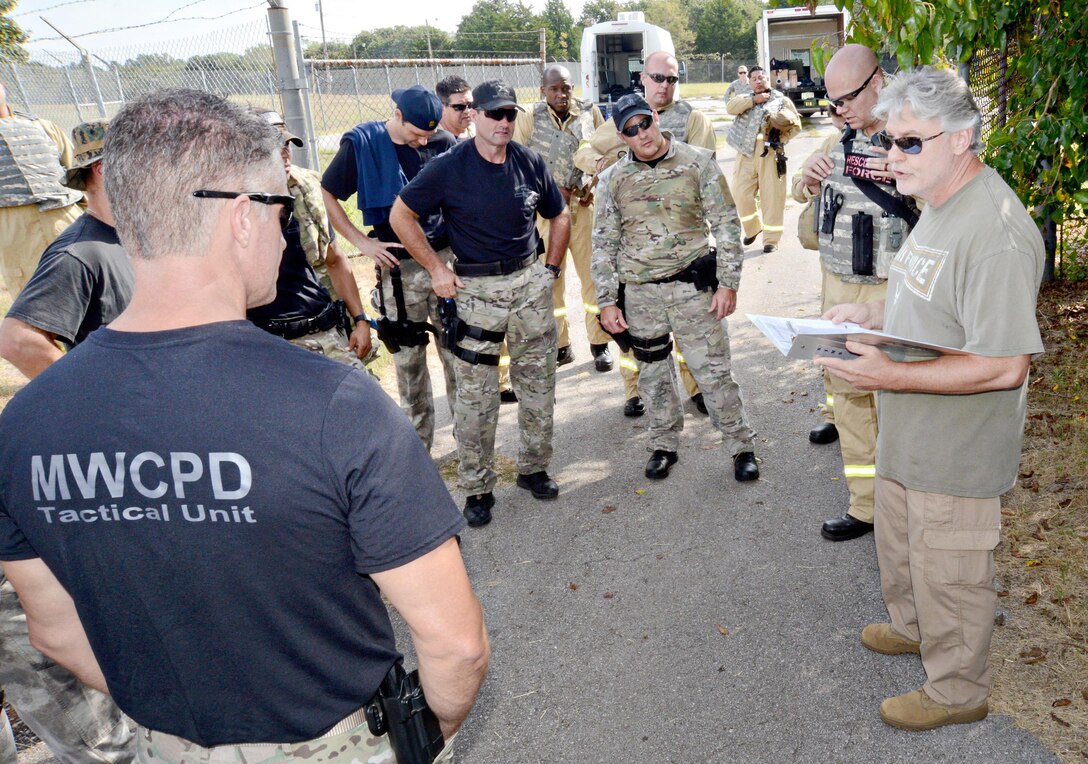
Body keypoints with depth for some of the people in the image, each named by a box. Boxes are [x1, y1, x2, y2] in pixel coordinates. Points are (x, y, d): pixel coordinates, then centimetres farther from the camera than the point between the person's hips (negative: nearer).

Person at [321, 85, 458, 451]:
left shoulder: (444, 142, 1)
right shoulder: (361, 143, -4)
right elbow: (326, 195, 3)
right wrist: (362, 242, -4)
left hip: (447, 258, 1)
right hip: (398, 267, -1)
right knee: (408, 360, 8)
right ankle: (418, 444, 22)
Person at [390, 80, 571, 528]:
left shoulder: (531, 163, 3)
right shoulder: (449, 167, -8)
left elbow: (559, 216, 18)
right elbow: (401, 215, -2)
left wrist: (551, 268, 8)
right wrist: (437, 269, -5)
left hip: (530, 281, 4)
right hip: (476, 289, -3)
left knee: (539, 384, 11)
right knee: (476, 395, 0)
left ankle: (533, 468, 29)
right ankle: (477, 488, 14)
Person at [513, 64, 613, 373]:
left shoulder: (590, 112, 4)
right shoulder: (528, 117, 1)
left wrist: (594, 184, -4)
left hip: (584, 204, 0)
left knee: (593, 274, 1)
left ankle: (600, 344, 14)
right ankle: (560, 345, 18)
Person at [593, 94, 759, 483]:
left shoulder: (698, 163, -3)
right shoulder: (614, 179, 3)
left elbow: (726, 224, -2)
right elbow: (603, 243, 6)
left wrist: (728, 283, -7)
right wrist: (607, 301, 2)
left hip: (692, 285, -2)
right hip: (640, 291, 3)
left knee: (713, 370, 1)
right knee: (653, 373, 13)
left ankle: (741, 446, 18)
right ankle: (664, 446, 31)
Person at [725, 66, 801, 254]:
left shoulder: (781, 99, 10)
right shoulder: (745, 97, 17)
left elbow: (796, 125, 6)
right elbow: (731, 107, -5)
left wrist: (778, 135, -10)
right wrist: (754, 100, -10)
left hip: (770, 154, -2)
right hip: (746, 154, 2)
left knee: (772, 198, -2)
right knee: (741, 195, 1)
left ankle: (771, 239, 6)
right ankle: (752, 228, 26)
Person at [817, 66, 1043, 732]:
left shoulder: (997, 231, -28)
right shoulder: (940, 204, 5)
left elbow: (1004, 366, -30)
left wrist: (892, 376, -32)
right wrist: (871, 314, 4)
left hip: (956, 451, -10)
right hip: (908, 436, 10)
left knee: (948, 574, 10)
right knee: (900, 546, 28)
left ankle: (958, 690, 34)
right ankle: (913, 627, 54)